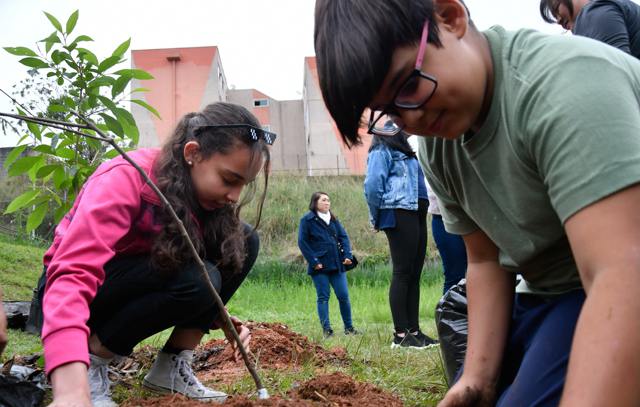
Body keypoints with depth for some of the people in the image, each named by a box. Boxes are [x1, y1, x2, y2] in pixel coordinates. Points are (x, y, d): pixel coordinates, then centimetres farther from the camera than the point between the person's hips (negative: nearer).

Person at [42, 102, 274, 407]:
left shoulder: (200, 190, -9)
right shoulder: (126, 179, -30)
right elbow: (73, 274, -43)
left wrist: (220, 318, -18)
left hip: (140, 285, 7)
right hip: (89, 291, -7)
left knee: (244, 242, -12)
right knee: (196, 279, -32)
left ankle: (172, 368, -8)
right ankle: (91, 365, -14)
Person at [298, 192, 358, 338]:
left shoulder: (333, 219, 14)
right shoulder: (307, 220, -2)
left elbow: (343, 237, 12)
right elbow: (302, 242, -6)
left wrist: (347, 255, -2)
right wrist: (313, 261, -12)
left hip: (337, 265, 4)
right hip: (320, 266, -4)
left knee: (343, 296, 3)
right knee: (323, 297, 1)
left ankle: (349, 327, 14)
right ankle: (326, 329, 4)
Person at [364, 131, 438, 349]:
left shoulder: (405, 153, 25)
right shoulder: (381, 152, -4)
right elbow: (372, 185, -14)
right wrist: (377, 218, -6)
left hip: (417, 214, 9)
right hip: (399, 214, -9)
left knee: (414, 274, 7)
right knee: (402, 273, -9)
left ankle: (414, 331, 10)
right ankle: (400, 334, -7)